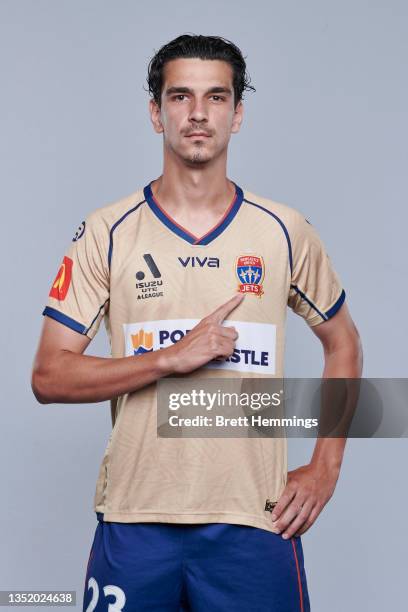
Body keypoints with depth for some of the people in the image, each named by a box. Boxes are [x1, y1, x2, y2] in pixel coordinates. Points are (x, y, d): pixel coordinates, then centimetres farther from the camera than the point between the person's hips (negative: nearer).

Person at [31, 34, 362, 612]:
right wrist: (172, 357, -16)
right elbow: (48, 377, -4)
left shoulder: (285, 231, 4)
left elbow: (342, 343, 16)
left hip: (254, 522, 1)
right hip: (134, 520, 0)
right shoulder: (106, 232, 0)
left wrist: (325, 466, 6)